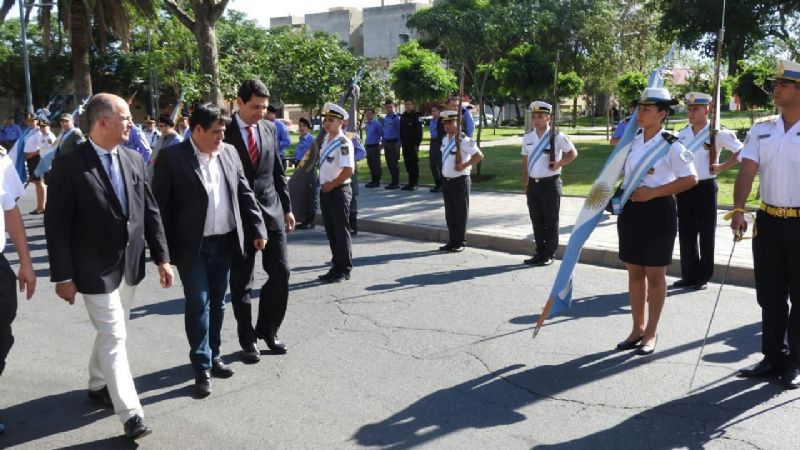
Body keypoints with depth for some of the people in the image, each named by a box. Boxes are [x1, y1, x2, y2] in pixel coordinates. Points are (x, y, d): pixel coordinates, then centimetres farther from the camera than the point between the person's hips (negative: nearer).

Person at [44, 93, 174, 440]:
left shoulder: (134, 159, 3)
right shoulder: (69, 164, -14)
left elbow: (150, 211, 7)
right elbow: (56, 225, -12)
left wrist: (162, 257, 5)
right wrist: (63, 275, -13)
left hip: (130, 264, 6)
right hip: (96, 268, -6)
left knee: (111, 332, 20)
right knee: (114, 337, -4)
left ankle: (98, 386, 40)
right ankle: (131, 413, 1)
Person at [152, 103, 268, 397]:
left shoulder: (229, 153, 6)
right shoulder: (172, 157, -9)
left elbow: (244, 193, 10)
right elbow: (160, 204, -9)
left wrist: (257, 229, 4)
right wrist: (163, 249, -10)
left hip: (225, 242, 5)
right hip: (192, 246, -5)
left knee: (217, 303, 14)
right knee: (198, 304, -2)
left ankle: (213, 356, 27)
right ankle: (202, 367, 8)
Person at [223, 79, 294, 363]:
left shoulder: (270, 129, 7)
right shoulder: (225, 133, -7)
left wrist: (287, 208, 11)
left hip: (271, 211, 4)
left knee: (280, 273, 4)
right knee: (241, 281, 5)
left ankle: (267, 329, 24)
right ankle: (247, 340, 18)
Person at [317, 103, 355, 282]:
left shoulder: (343, 143, -16)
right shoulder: (325, 139, 8)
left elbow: (348, 170, -24)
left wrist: (331, 185, -15)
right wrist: (323, 185, 11)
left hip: (339, 191, -8)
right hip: (325, 190, 8)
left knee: (341, 231, 1)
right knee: (330, 231, 14)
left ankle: (345, 270, 11)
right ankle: (337, 266, 25)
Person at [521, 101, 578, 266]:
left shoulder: (557, 136, -8)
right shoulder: (527, 137, 6)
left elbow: (573, 153, 2)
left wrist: (559, 164, -12)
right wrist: (526, 183, 10)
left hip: (550, 183, -5)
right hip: (533, 184, 5)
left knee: (551, 221, 3)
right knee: (536, 221, 12)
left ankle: (549, 255, 12)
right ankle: (539, 253, 22)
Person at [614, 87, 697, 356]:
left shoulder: (671, 145, -12)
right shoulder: (633, 141, 6)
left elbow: (690, 179, -14)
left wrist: (653, 192, -18)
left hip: (658, 213, -6)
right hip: (631, 211, 6)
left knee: (655, 274, 6)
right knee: (634, 272, 13)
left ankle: (651, 332, 19)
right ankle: (637, 328, 26)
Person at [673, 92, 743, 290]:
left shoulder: (717, 133, -8)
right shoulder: (682, 134, 7)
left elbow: (742, 151, -5)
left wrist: (722, 167, -8)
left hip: (705, 188, -5)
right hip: (684, 189, 5)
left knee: (706, 234, 5)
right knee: (686, 233, 9)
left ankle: (703, 277, 16)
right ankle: (689, 275, 20)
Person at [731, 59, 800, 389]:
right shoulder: (761, 130, 6)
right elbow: (747, 171, -4)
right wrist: (738, 210, -18)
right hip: (767, 221, 4)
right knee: (769, 294, 11)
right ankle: (773, 356, 23)